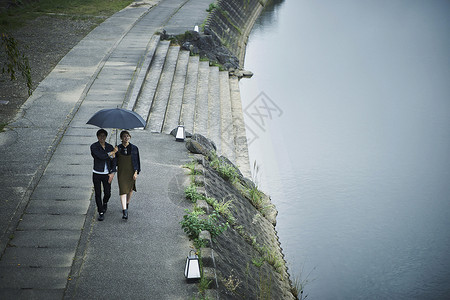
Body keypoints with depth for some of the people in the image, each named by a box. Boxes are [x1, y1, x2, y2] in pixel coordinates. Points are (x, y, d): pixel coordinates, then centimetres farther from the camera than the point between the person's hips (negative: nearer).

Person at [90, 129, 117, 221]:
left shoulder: (110, 147, 3)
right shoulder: (94, 146, -8)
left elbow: (113, 161, 3)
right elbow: (101, 156, -23)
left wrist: (112, 173, -7)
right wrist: (111, 153, -11)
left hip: (107, 174, 2)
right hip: (97, 174, -2)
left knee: (107, 193, 4)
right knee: (98, 194, 2)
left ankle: (105, 203, 39)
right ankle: (101, 213, 15)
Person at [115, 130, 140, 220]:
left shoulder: (134, 148, -2)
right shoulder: (118, 148, -2)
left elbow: (137, 161, 1)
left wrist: (136, 172, -5)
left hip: (131, 172, 1)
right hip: (121, 173, -1)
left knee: (130, 190, 15)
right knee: (123, 191, -10)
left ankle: (127, 204, 42)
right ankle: (125, 212, -14)